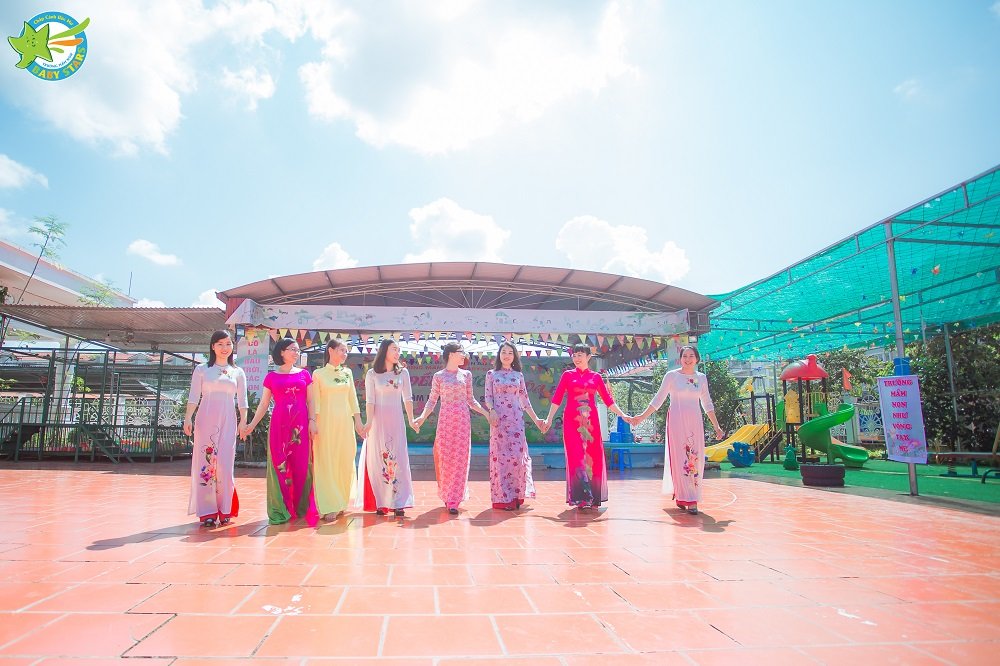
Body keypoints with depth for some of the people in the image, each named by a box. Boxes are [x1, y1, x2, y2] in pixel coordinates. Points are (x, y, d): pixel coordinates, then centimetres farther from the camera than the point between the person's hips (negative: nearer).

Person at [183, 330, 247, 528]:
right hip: (205, 420, -1)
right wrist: (188, 418, -8)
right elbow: (193, 397, 4)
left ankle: (224, 511, 6)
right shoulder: (202, 369, 9)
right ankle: (207, 512, 4)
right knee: (205, 463, -3)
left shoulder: (238, 372, 13)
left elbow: (242, 400, 11)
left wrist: (243, 421, -1)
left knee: (225, 465, -5)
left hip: (228, 422, 1)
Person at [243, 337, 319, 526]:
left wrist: (312, 420, -2)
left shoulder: (304, 374, 11)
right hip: (279, 425, -1)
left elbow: (310, 401, 9)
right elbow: (263, 404, 9)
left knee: (301, 465, 1)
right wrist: (252, 424, 0)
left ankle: (301, 508, 11)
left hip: (301, 425, 1)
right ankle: (281, 510, 7)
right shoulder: (271, 376, 9)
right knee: (279, 464, -1)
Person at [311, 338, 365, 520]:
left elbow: (353, 398, 12)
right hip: (326, 422, -4)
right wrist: (313, 422, -11)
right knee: (327, 463, -2)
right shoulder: (318, 374, 0)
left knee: (345, 463, 6)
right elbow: (315, 400, -4)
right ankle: (328, 506, 4)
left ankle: (341, 503, 19)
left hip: (345, 422, 4)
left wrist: (358, 421, 9)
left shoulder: (347, 372, 11)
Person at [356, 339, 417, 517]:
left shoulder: (403, 372, 7)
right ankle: (380, 503, 9)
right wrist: (369, 421, -15)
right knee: (378, 460, 1)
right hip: (378, 421, -1)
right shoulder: (372, 374, 3)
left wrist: (411, 419, -7)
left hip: (396, 421, 1)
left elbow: (407, 398, 5)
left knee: (397, 460, -2)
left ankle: (398, 503, 1)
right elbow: (370, 400, -3)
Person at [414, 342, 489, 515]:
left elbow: (470, 400, 14)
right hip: (445, 421, -1)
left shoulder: (466, 375, 10)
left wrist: (486, 413, 5)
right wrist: (422, 417, -10)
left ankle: (453, 501, 0)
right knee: (444, 458, 1)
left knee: (460, 459, -3)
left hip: (463, 421, 2)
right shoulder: (438, 376, 4)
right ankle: (447, 497, 19)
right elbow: (432, 400, 3)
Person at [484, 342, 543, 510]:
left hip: (516, 420, 2)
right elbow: (488, 397, 2)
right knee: (501, 455, -2)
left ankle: (516, 495, 8)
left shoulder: (518, 375, 12)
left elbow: (524, 399, 13)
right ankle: (503, 498, 4)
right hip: (498, 420, -2)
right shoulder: (491, 374, 7)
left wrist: (535, 418, 9)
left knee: (517, 455, -4)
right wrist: (491, 411, -17)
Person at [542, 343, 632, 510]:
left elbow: (608, 400, 12)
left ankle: (593, 498, 16)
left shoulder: (596, 377, 11)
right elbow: (557, 398, 3)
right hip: (572, 421, -2)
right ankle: (580, 498, -2)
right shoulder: (568, 375, 7)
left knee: (593, 457, 2)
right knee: (576, 457, -7)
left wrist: (622, 415, 6)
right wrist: (549, 418, -4)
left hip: (591, 421, 2)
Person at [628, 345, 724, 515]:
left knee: (696, 459, -1)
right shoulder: (672, 375, 0)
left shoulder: (702, 378, 10)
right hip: (677, 421, -4)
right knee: (680, 458, -7)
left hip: (695, 422, 4)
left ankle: (681, 497, 10)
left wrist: (716, 426, 15)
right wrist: (642, 417, -4)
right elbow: (658, 399, 2)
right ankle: (687, 500, -1)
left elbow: (707, 404, 17)